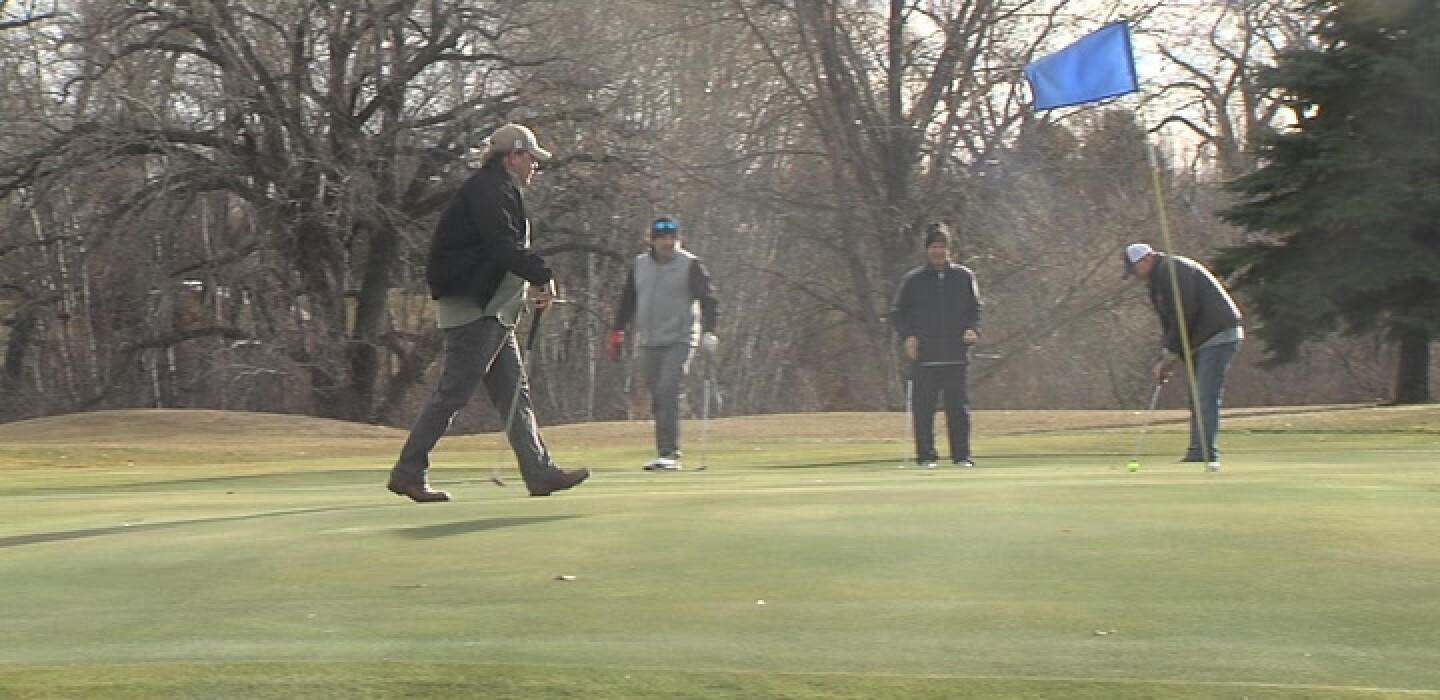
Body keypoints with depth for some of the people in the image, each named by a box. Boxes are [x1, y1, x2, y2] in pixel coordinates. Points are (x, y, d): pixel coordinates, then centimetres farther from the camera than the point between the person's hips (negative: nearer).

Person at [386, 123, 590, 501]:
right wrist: (542, 275, -17)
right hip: (474, 309, -11)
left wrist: (534, 280, 7)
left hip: (492, 310, 11)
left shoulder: (498, 187, 22)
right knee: (452, 393, -8)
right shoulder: (491, 188, -12)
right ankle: (407, 473, -3)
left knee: (514, 393, 8)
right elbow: (504, 245, -23)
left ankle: (540, 473, 8)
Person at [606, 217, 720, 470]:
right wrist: (616, 333, 16)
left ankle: (670, 453, -18)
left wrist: (708, 331, -18)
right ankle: (665, 453, 11)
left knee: (668, 392, -17)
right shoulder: (639, 265, 11)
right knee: (657, 399, 5)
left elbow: (708, 300, -5)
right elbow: (628, 301, 20)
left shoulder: (690, 265, -2)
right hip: (648, 342, 5)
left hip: (679, 340, -5)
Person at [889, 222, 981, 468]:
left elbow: (975, 308, 15)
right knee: (923, 407, -2)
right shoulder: (913, 279, 5)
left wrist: (973, 329, -4)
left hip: (956, 355, 1)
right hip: (924, 356, -1)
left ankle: (961, 455, 8)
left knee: (958, 407, 2)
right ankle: (925, 455, 5)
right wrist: (907, 335, -7)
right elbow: (897, 312, 9)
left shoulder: (964, 276, 9)